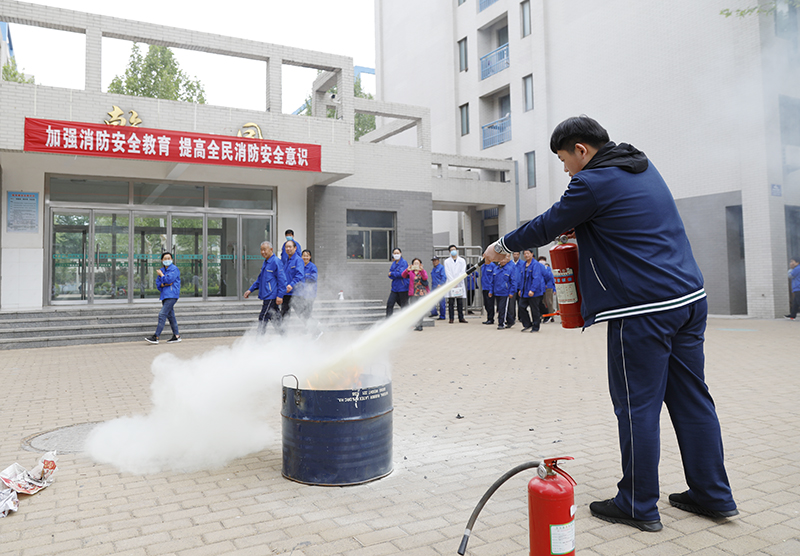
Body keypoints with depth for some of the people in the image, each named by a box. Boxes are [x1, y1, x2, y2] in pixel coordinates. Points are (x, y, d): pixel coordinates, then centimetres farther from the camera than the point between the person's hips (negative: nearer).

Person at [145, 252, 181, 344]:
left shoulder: (174, 269, -6)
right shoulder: (161, 270, 16)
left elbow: (169, 279, -18)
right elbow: (158, 284, 11)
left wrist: (161, 274, -2)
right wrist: (164, 284, -9)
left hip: (171, 295, -8)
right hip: (165, 295, 8)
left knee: (162, 314, -14)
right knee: (170, 316, 10)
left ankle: (156, 337, -14)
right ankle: (176, 336, 16)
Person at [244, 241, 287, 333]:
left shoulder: (276, 262, -12)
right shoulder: (265, 263, 17)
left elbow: (282, 280, -16)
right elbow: (260, 279, 27)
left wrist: (280, 295, -20)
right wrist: (250, 289, 21)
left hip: (272, 296, -9)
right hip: (267, 296, 9)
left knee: (263, 319, -10)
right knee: (276, 319, 13)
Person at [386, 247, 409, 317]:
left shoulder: (404, 262, -8)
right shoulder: (394, 263, 14)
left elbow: (401, 274, -19)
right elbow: (390, 275, 9)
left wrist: (392, 274, -7)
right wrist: (396, 275, -11)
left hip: (403, 287, -7)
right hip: (395, 287, 7)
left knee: (404, 305, 0)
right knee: (389, 304, 1)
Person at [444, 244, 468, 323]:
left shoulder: (462, 260, 9)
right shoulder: (447, 261, 7)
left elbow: (462, 272, 0)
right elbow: (447, 273, 0)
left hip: (459, 284, 1)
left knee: (460, 302, 2)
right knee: (451, 302, -3)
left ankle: (461, 318, 7)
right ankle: (451, 318, 0)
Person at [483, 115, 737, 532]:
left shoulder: (594, 182, -11)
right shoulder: (643, 167, 16)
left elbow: (546, 227, -2)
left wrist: (503, 245, 13)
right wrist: (575, 226, 22)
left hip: (643, 310, -9)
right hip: (689, 297, 9)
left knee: (637, 406, 1)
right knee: (691, 398, 14)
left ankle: (638, 506, 13)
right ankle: (713, 495, 24)